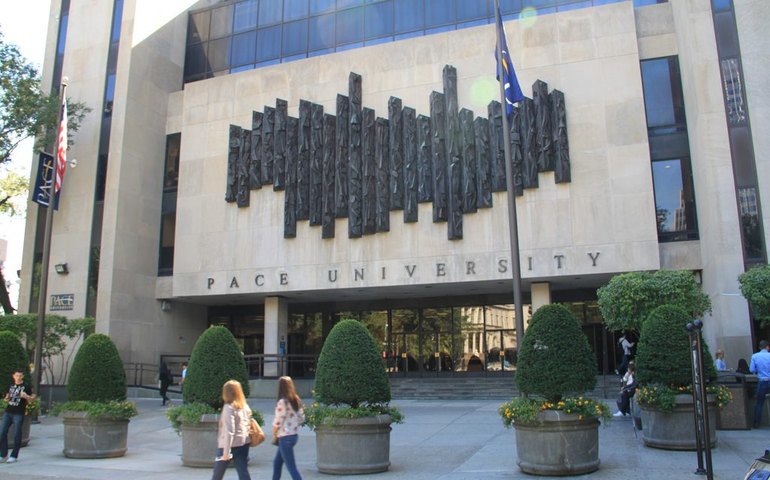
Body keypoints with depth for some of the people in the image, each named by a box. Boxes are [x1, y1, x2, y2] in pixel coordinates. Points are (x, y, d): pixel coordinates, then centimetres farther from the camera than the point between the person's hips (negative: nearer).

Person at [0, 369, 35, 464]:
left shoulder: (26, 387, -1)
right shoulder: (11, 385, 14)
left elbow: (31, 399, 1)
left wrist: (26, 396, -20)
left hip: (19, 414, -5)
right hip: (8, 412, 5)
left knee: (17, 434, -2)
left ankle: (14, 456, 8)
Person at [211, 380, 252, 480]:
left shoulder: (229, 407, -14)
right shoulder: (245, 406, 7)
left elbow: (229, 431, -20)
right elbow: (248, 425, 11)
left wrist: (226, 451, -20)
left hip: (230, 444, -6)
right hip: (243, 443, 6)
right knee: (243, 472, 3)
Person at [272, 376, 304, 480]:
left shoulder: (282, 402, -18)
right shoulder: (297, 400, 5)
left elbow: (277, 422, -15)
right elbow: (301, 419, 10)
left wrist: (274, 435, 1)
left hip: (285, 437, -8)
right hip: (294, 435, 8)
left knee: (291, 467, -4)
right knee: (277, 462, 23)